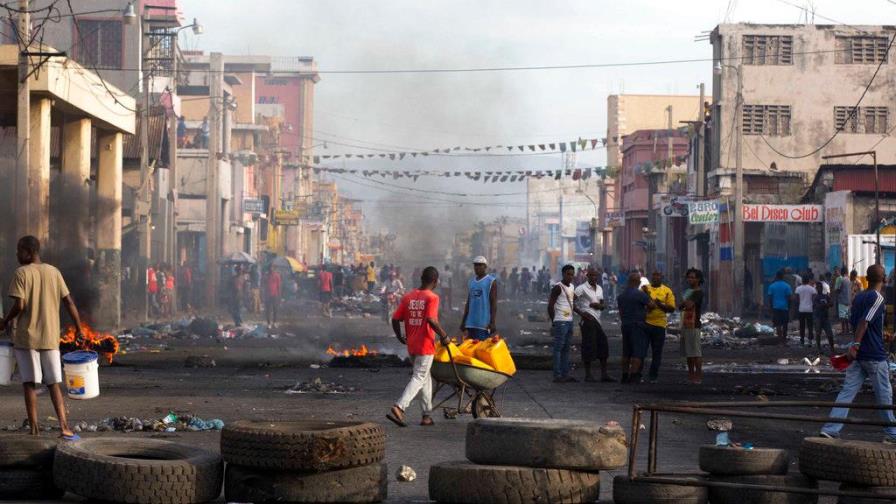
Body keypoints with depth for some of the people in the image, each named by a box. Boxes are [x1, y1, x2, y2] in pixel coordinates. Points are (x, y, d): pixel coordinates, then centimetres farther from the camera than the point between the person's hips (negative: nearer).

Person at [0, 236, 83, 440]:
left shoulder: (21, 274, -7)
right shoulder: (53, 272, 6)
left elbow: (19, 305, -16)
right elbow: (69, 302, 3)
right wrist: (79, 329, 10)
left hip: (26, 337, -4)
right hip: (50, 338, 4)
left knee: (30, 383, 3)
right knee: (54, 384, 7)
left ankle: (34, 428, 1)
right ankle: (64, 427, -4)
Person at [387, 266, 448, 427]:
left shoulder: (408, 297, 7)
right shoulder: (432, 298, -11)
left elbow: (395, 319, 5)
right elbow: (431, 320, -24)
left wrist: (400, 337, 19)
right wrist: (443, 336, -12)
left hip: (411, 346, 7)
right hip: (425, 345, -7)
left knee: (425, 377, 19)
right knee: (419, 378, -4)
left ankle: (427, 415, 21)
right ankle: (398, 408, -21)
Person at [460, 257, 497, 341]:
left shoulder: (491, 282, -3)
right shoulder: (471, 281, 17)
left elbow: (494, 303, -7)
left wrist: (492, 322, -15)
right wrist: (463, 321, 17)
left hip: (484, 323, -7)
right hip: (471, 323, 7)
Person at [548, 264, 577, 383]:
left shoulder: (572, 287, 15)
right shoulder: (558, 288, -10)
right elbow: (550, 306, -12)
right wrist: (554, 322, -10)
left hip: (569, 321, 8)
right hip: (560, 322, -8)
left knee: (566, 349, 10)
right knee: (558, 348, -7)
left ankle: (565, 374, 13)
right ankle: (557, 375, -7)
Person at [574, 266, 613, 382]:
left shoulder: (599, 288, 18)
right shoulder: (582, 288, -5)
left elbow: (603, 305, 20)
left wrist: (598, 305, -4)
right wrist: (581, 313, -16)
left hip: (597, 320, 8)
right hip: (588, 320, -8)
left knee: (603, 346, 7)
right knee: (589, 347, -7)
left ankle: (604, 374, 12)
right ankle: (588, 375, -2)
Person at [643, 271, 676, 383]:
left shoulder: (667, 291, 4)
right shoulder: (645, 288, 7)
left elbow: (672, 308, 1)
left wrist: (661, 304, -15)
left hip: (659, 324, 0)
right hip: (645, 323, 0)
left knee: (657, 352, 5)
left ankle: (653, 376, 13)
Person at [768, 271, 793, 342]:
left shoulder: (772, 286, 0)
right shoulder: (787, 286, -2)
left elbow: (770, 298, 0)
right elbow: (789, 298, -3)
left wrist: (771, 307, 8)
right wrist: (789, 307, 6)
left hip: (776, 307, 0)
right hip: (785, 307, 0)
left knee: (778, 324, -3)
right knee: (785, 324, 14)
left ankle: (780, 338, -17)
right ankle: (784, 338, 21)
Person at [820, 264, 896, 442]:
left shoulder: (858, 297, 12)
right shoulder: (877, 298, -12)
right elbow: (864, 322, -22)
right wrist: (855, 345, -27)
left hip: (857, 354, 7)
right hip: (875, 355, -7)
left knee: (847, 391, 2)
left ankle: (831, 429, -9)